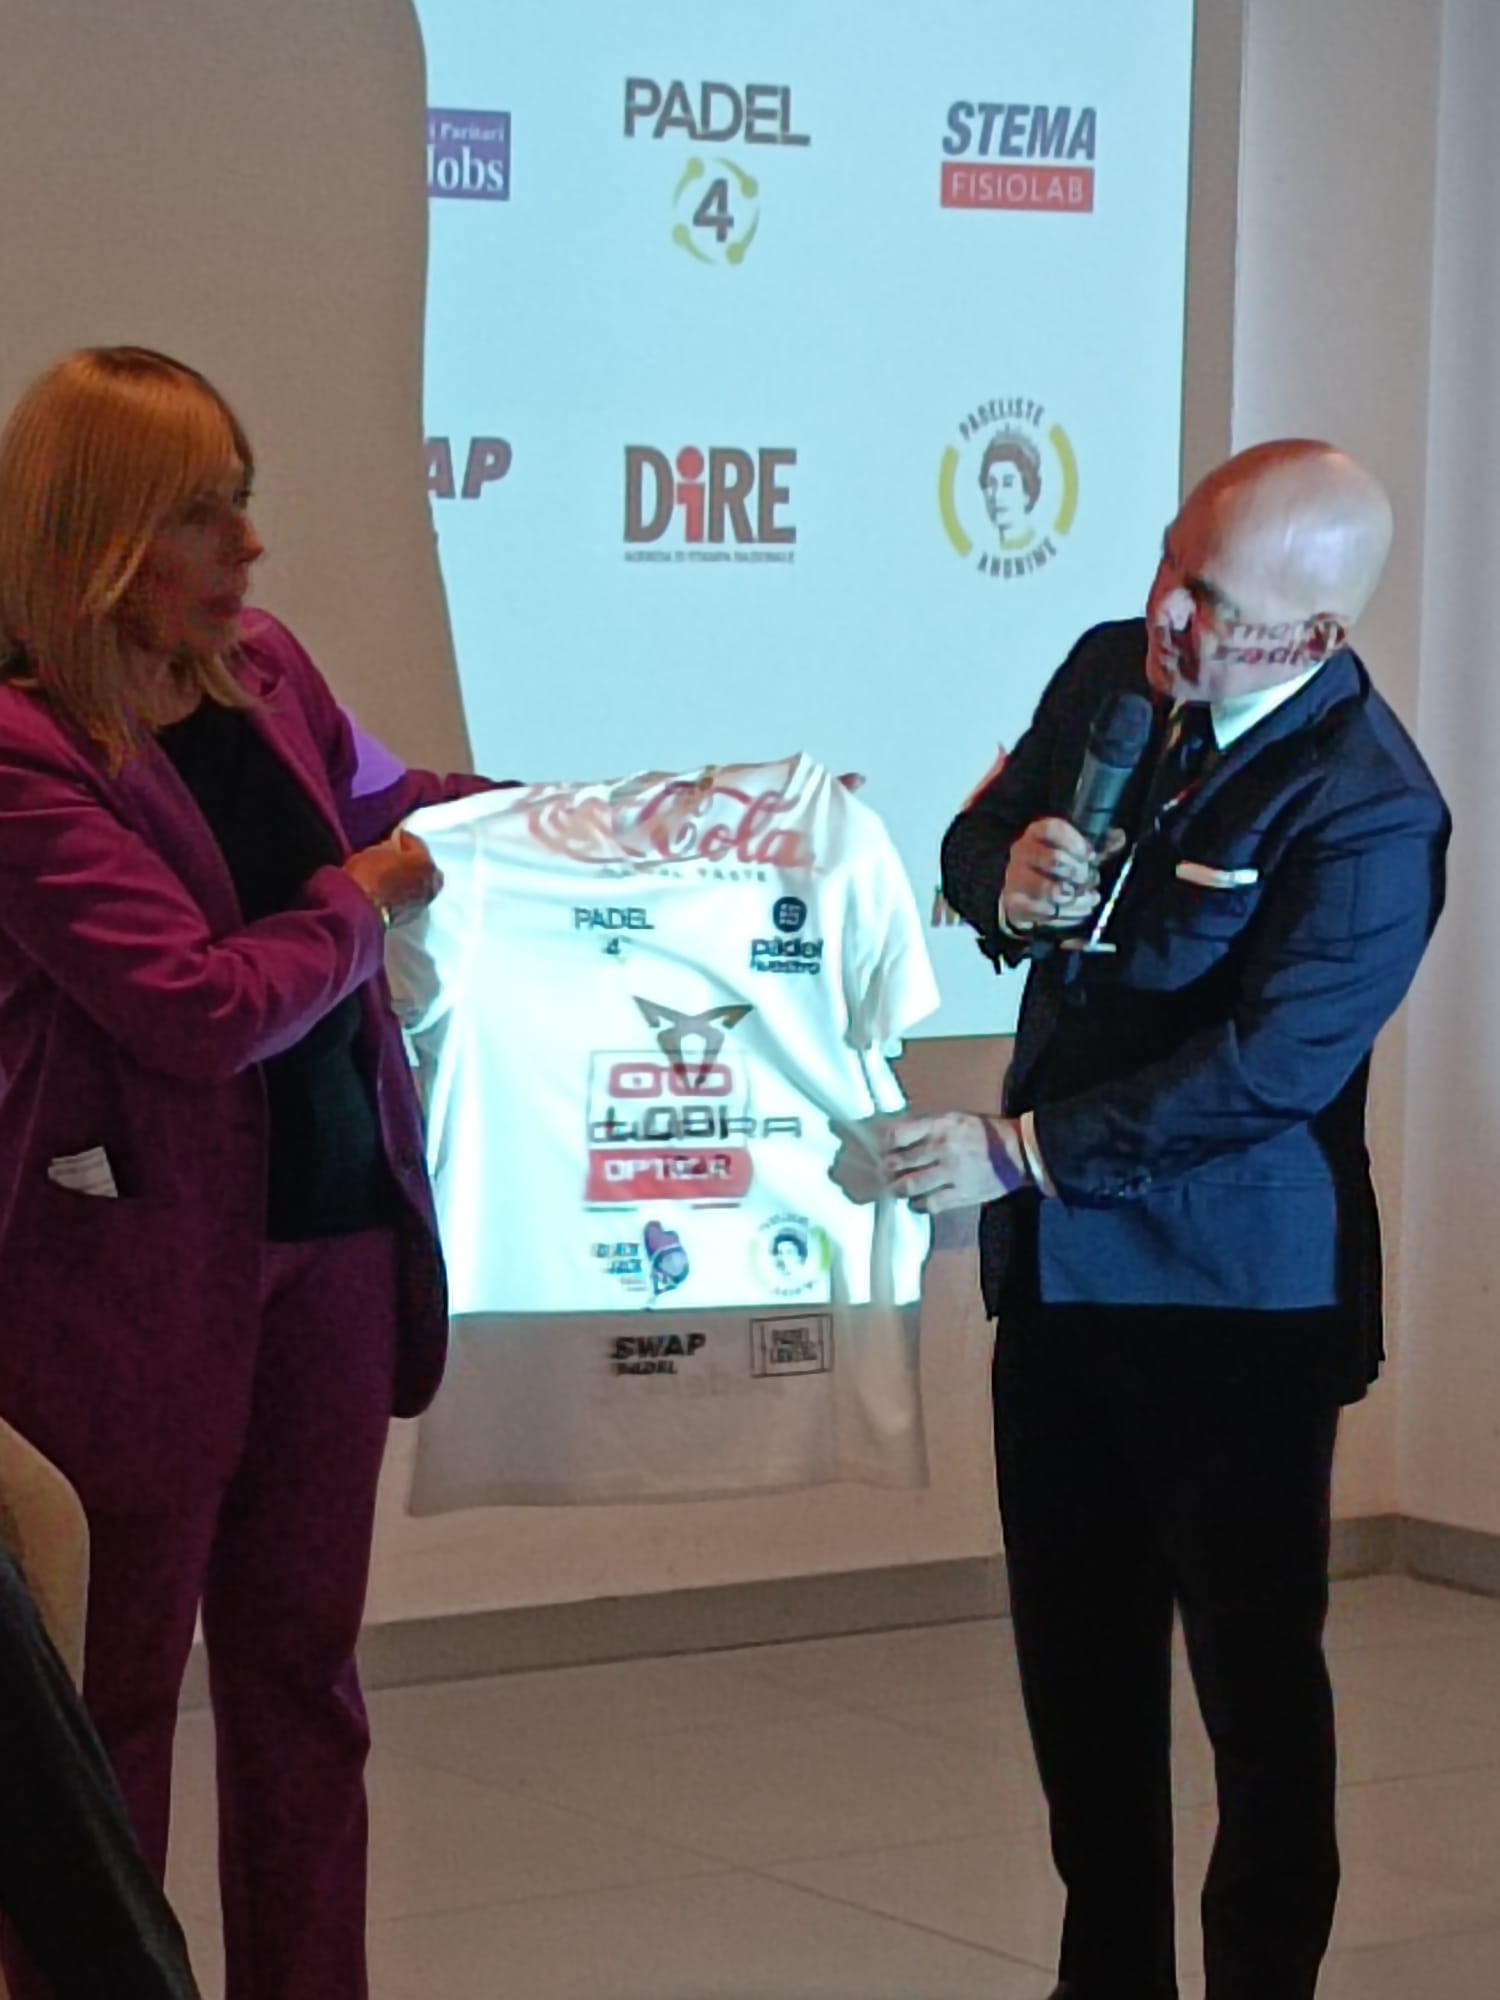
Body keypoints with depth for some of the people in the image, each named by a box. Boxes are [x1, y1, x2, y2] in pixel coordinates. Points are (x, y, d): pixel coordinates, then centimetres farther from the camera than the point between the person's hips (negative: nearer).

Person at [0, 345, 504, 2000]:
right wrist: (372, 892, -7)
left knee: (303, 1675, 14)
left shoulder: (263, 668, 4)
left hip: (331, 1237, 7)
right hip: (137, 1283, -7)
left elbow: (373, 794, 25)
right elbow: (204, 1007, -21)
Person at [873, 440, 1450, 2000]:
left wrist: (1024, 1151, -24)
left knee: (1256, 1669, 4)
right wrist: (1005, 879, -8)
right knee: (1077, 1650, 15)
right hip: (1061, 1267, 7)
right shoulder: (1110, 670, 3)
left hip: (1232, 1292, -7)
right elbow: (981, 831, 16)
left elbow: (1269, 1062, -24)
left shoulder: (1368, 814, -19)